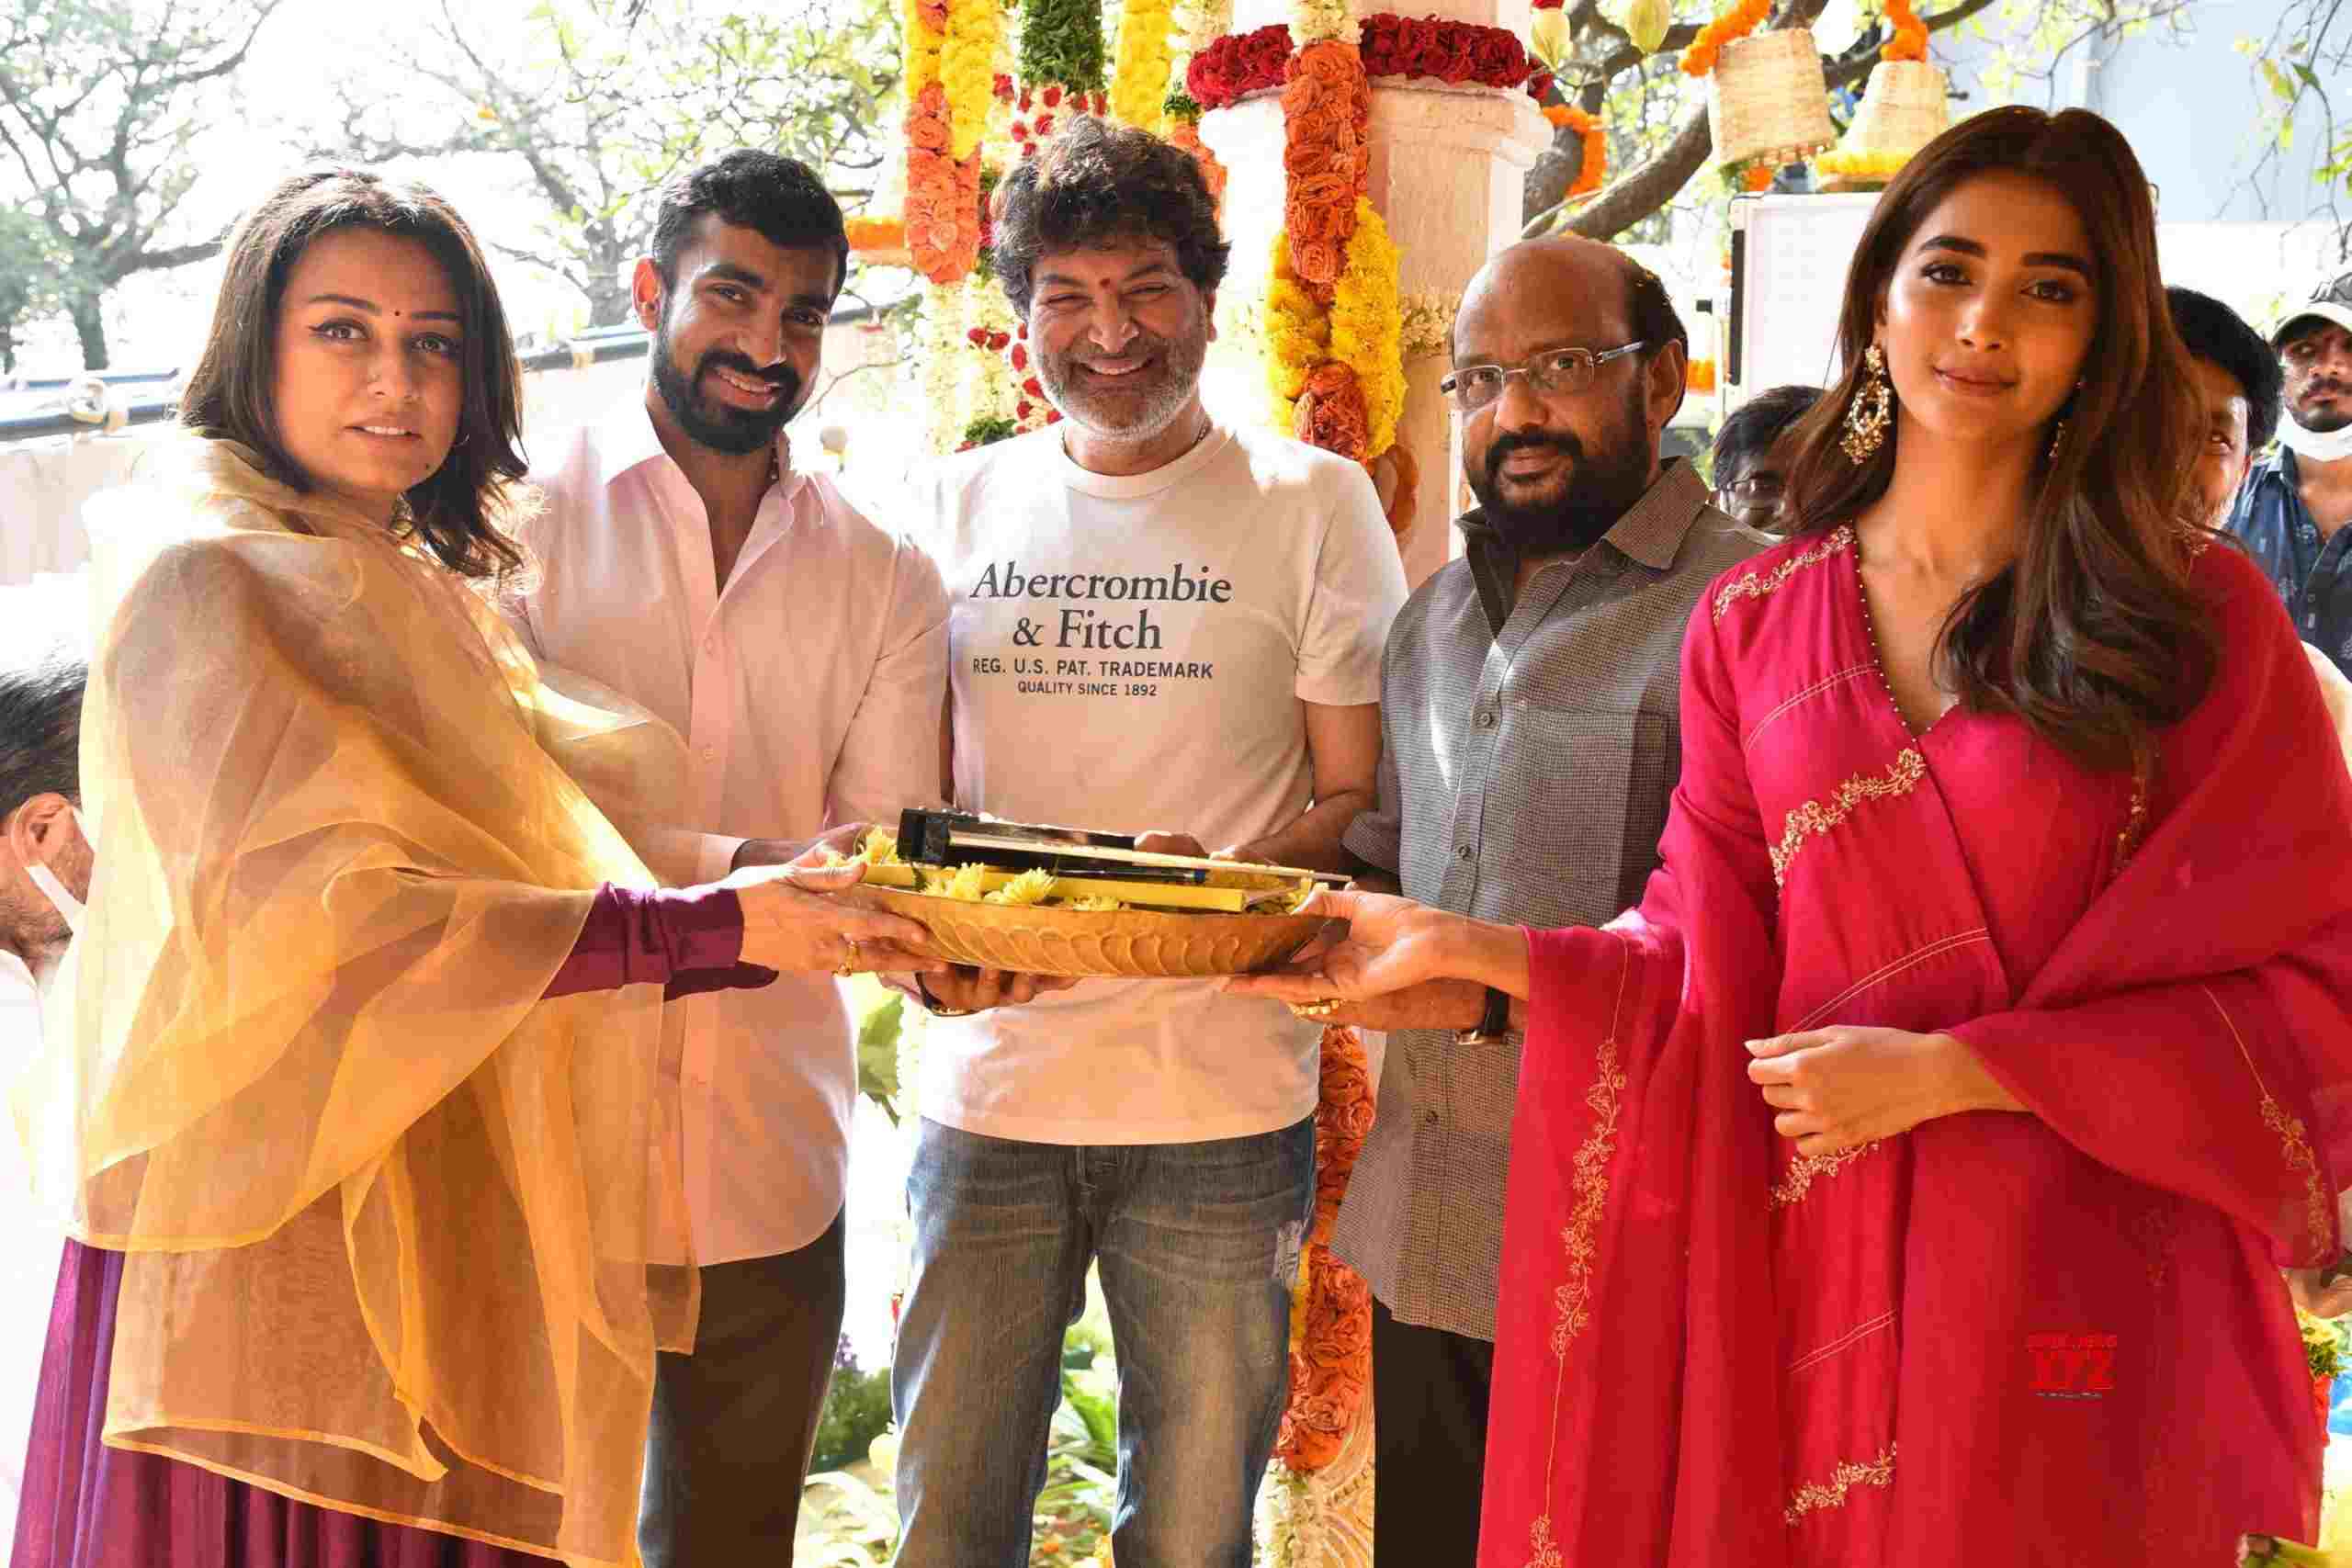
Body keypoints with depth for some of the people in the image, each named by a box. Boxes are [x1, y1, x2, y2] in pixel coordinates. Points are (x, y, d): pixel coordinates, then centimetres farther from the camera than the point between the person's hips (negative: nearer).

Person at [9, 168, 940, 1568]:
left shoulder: (412, 595, 17)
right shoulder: (206, 583, -11)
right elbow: (314, 914, -22)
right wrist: (710, 930, -23)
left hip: (444, 1230, 8)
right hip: (273, 1243, -8)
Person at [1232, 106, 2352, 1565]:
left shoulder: (2205, 613, -2)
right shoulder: (1752, 626, 5)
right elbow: (1715, 975, 4)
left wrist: (1946, 1071, -13)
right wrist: (1461, 947, -10)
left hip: (2098, 1292, -1)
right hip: (1826, 1276, 2)